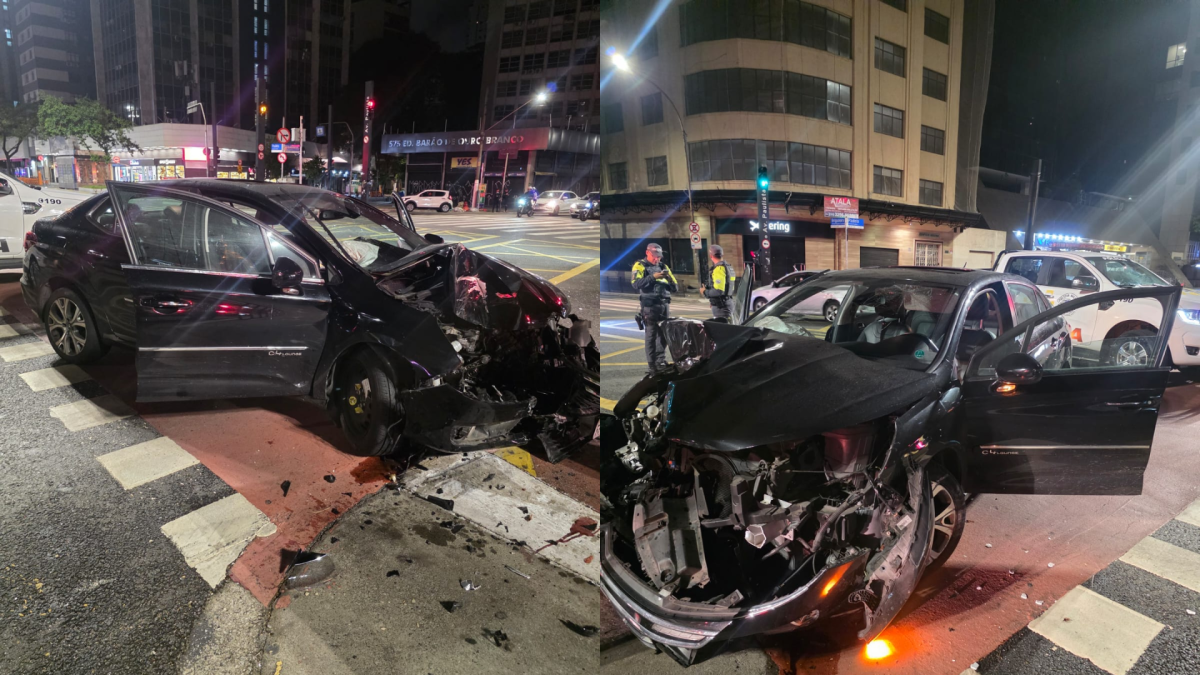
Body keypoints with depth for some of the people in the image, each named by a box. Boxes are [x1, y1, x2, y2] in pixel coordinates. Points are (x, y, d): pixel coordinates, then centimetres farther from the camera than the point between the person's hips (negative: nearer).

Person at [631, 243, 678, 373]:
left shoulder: (664, 267, 18)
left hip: (664, 305, 5)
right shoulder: (640, 265, 3)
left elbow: (675, 288, 13)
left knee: (663, 334, 6)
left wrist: (670, 279, -7)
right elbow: (636, 284, -16)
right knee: (651, 336, -6)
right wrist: (653, 277, -23)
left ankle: (661, 361, 17)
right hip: (650, 305, -5)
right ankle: (652, 365, -4)